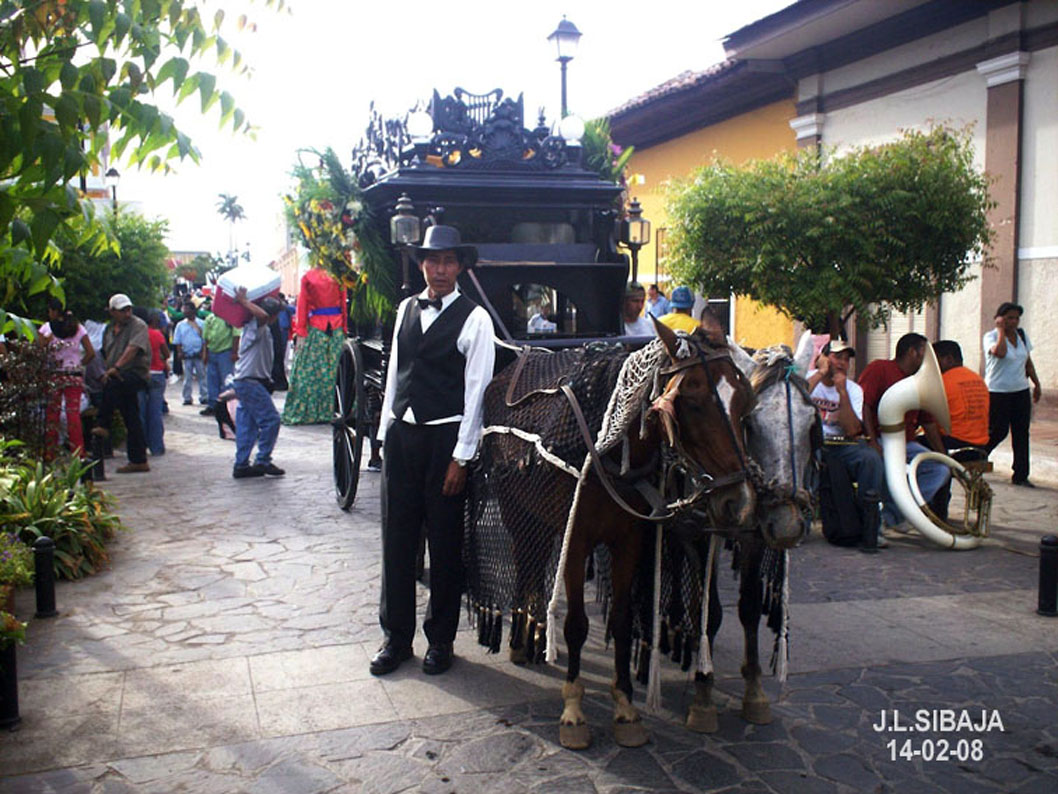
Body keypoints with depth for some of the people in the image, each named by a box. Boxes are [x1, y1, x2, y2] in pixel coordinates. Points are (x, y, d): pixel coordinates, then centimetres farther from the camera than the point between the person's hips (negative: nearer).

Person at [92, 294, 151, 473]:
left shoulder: (138, 325, -5)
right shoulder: (109, 329, 18)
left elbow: (133, 348, -20)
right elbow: (106, 354, 27)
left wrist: (117, 367, -29)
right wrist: (108, 369, 12)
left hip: (136, 374, -7)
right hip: (121, 379, 7)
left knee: (112, 384, -36)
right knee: (131, 420, 6)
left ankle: (103, 425, -28)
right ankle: (138, 461, 9)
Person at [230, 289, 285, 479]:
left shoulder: (263, 330, 16)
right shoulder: (256, 327, -15)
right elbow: (262, 315, -37)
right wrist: (244, 301, -25)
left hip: (245, 383, 10)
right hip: (250, 382, -10)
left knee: (247, 425, 11)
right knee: (270, 419, -8)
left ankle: (241, 465, 14)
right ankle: (263, 462, -4)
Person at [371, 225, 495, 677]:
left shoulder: (474, 318, -6)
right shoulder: (406, 308, 10)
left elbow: (476, 388, -9)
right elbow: (394, 372, 14)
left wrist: (461, 456, -11)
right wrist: (386, 431, 10)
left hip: (445, 437, -4)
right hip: (401, 433, 5)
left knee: (445, 543, 5)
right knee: (397, 538, 9)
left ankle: (440, 640, 21)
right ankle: (396, 636, 22)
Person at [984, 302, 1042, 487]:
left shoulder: (1022, 335, 10)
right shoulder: (991, 336, -8)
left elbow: (1028, 362, 18)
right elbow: (1000, 352, -29)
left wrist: (1036, 384, 16)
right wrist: (1001, 330, -18)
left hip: (1021, 391, 6)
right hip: (997, 393, -6)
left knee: (1021, 433, 3)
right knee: (997, 432, -2)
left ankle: (1020, 475, 8)